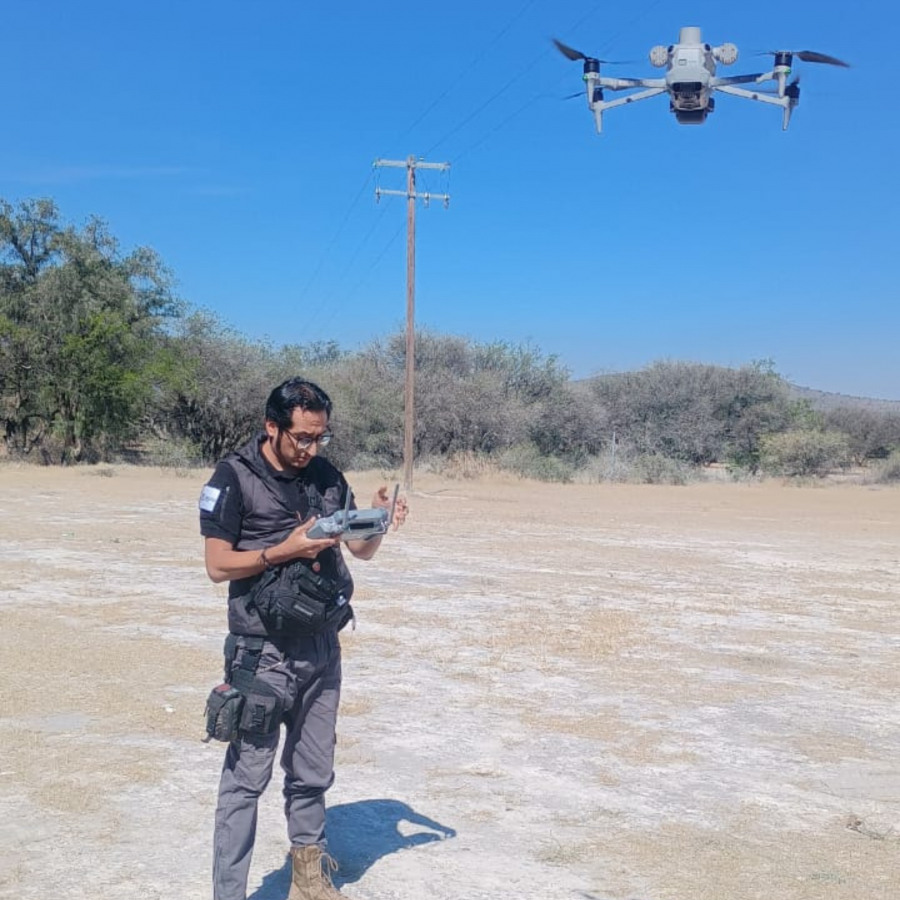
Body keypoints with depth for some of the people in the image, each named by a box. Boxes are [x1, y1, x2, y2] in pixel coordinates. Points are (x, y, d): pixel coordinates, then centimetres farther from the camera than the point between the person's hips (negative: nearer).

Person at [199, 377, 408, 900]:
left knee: (313, 773, 13)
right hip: (262, 653, -5)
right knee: (247, 776, -1)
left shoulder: (327, 477, 7)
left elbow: (362, 550, 12)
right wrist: (286, 550, -19)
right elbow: (218, 565, -10)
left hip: (322, 648, 5)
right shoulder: (235, 478, -8)